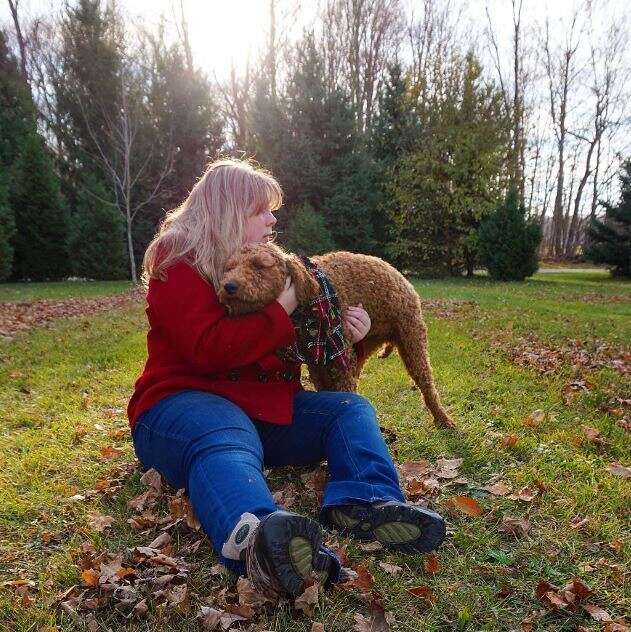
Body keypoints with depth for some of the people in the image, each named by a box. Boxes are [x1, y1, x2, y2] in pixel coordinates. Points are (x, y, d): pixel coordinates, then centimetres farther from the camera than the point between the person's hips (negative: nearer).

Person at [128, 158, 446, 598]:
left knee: (350, 408, -6)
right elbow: (207, 349, -20)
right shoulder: (179, 261, -4)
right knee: (225, 446, -40)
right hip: (188, 400, -7)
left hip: (266, 405, 8)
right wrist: (281, 313, -15)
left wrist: (346, 338, 4)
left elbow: (300, 347, 25)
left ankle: (366, 502, -35)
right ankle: (254, 540, -69)